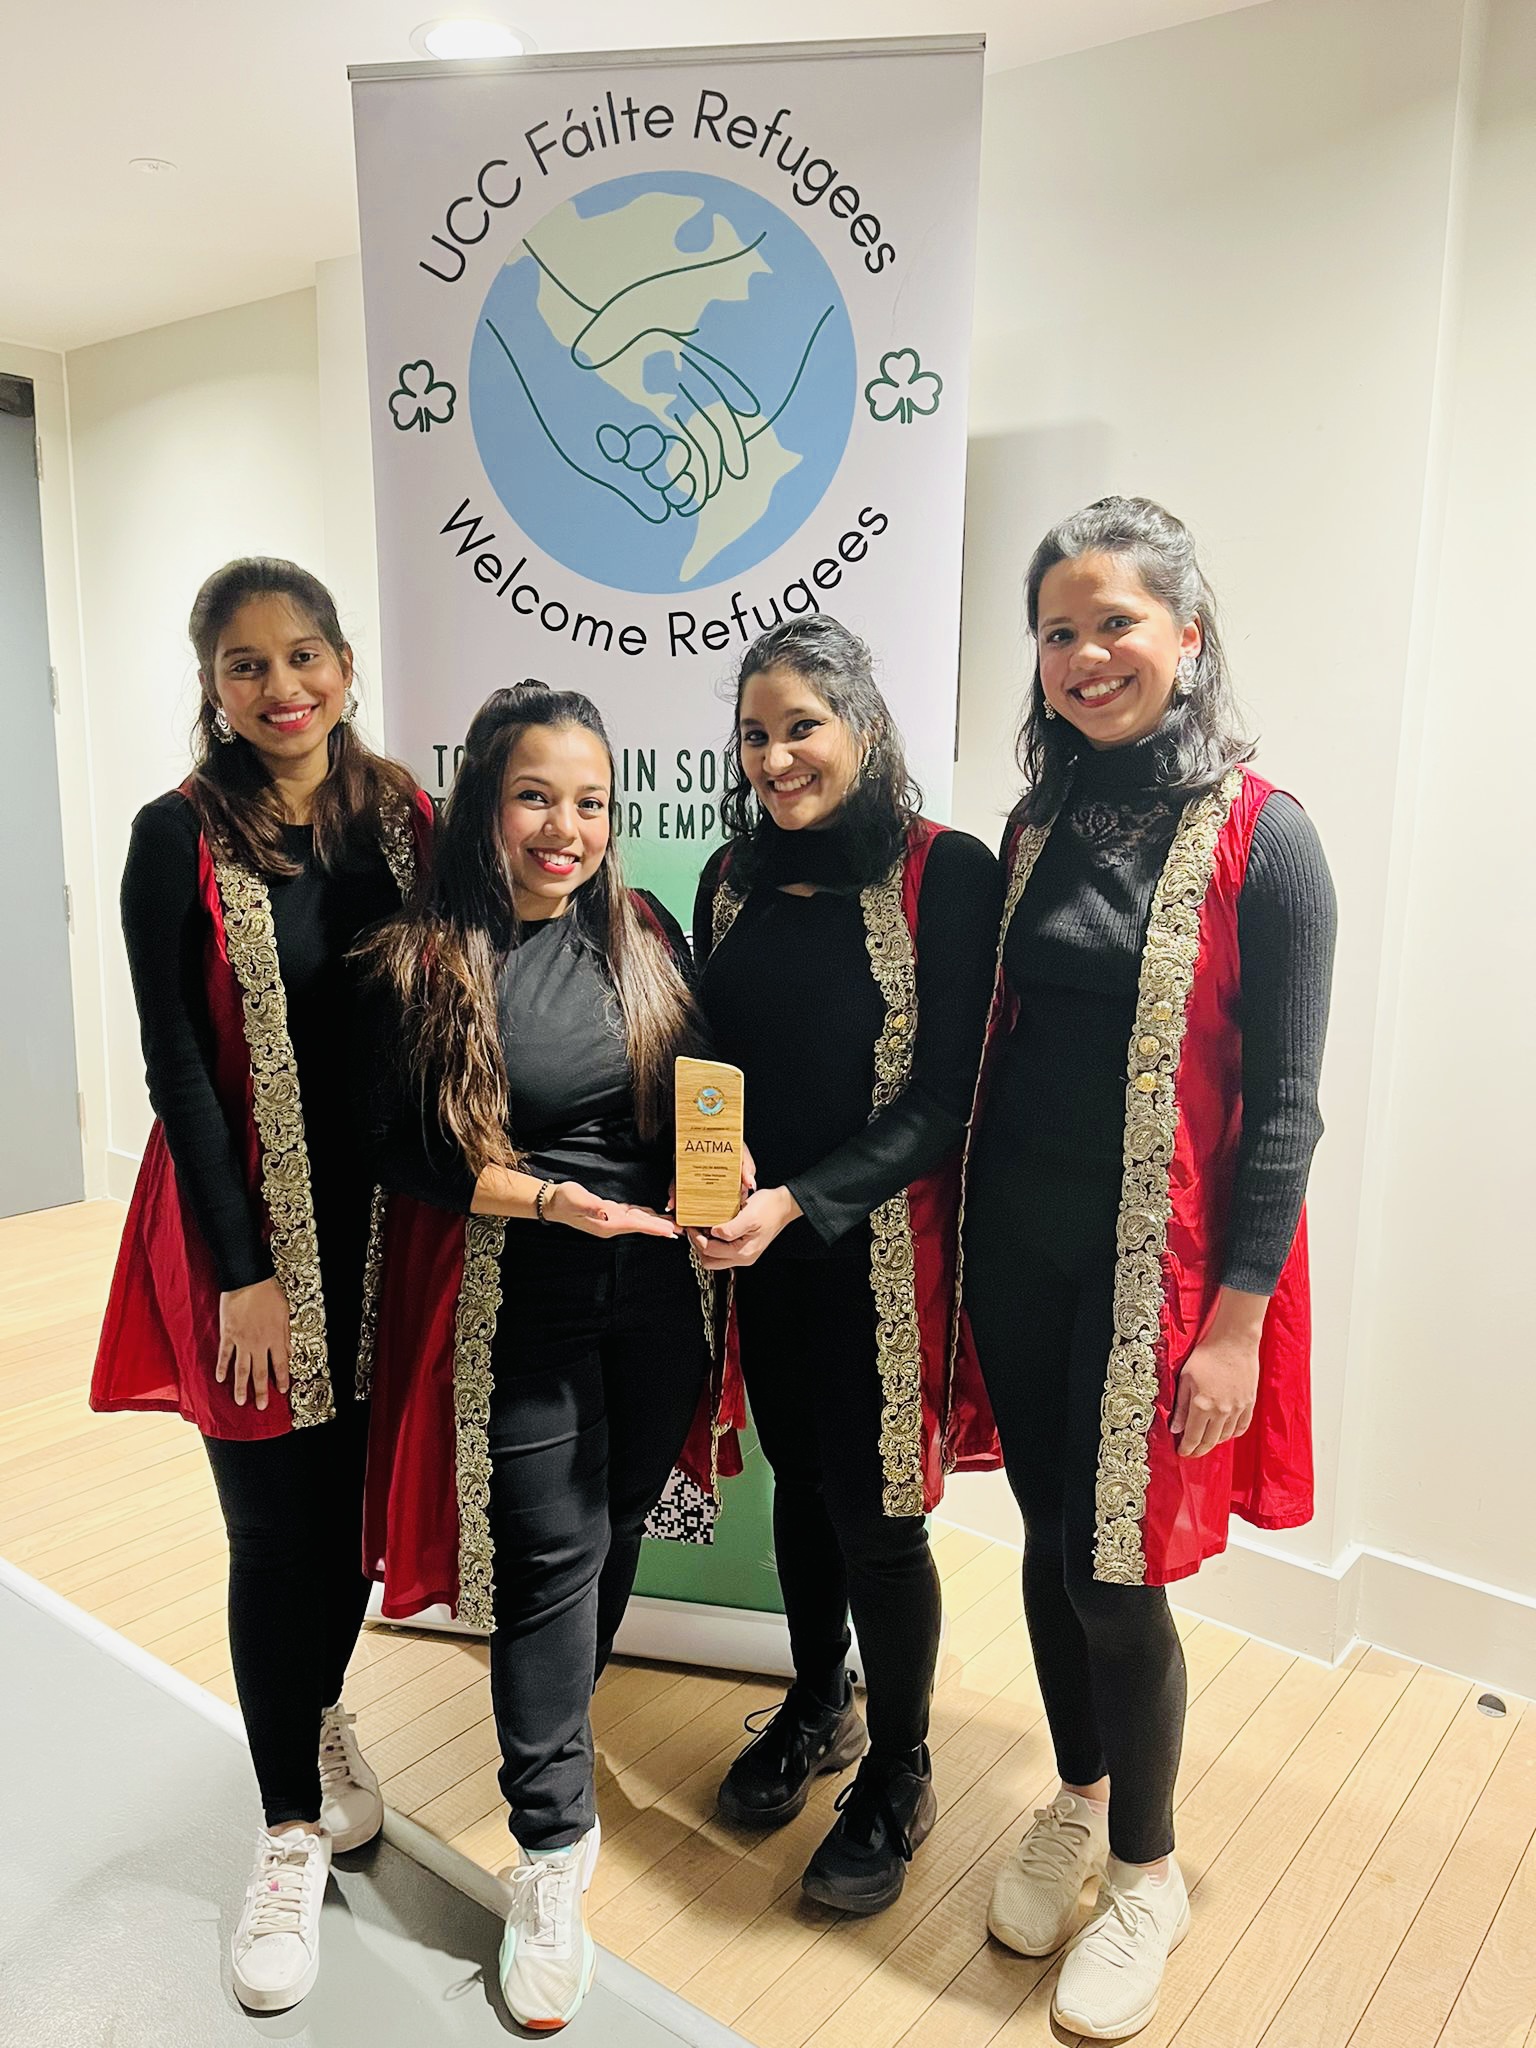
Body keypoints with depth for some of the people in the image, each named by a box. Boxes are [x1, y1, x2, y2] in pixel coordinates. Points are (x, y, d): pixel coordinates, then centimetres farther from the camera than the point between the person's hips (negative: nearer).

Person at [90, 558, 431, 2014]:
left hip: (390, 1220, 3)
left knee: (366, 1487, 14)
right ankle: (291, 1832, 27)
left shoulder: (401, 815, 3)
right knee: (278, 1526, 6)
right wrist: (242, 1271, -10)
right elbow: (178, 1064, -8)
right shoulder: (182, 838, -7)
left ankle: (320, 1709, 44)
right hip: (254, 1234, -3)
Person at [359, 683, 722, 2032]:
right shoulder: (429, 962, -10)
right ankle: (553, 1850, 21)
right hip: (515, 1304, -4)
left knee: (615, 1533, 18)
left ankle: (554, 1743, 45)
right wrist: (551, 1199, -20)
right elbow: (403, 1153, -9)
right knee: (550, 1558, 2)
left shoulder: (649, 939, 2)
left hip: (653, 1291, 5)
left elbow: (701, 1099, 11)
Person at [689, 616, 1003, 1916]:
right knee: (799, 1479, 19)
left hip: (882, 1249, -5)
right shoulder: (735, 877, 5)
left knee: (876, 1510, 5)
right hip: (761, 1247, 5)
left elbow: (946, 1096, -15)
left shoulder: (948, 873, -11)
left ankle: (899, 1775, 31)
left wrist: (803, 1201, -23)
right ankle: (816, 1709, 44)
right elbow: (712, 1062, 11)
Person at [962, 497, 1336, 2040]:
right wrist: (966, 1236, 9)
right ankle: (1078, 1802, 41)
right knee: (1049, 1542, 16)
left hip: (1155, 1264, -5)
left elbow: (1283, 1104, -10)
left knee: (1116, 1574, 4)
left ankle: (1144, 1873, 31)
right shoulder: (1039, 823, 6)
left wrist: (1236, 1322, -13)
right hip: (1017, 1248, 5)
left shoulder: (1259, 839, -10)